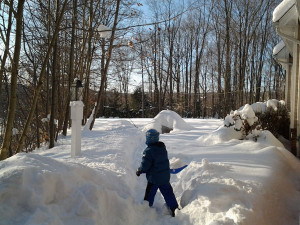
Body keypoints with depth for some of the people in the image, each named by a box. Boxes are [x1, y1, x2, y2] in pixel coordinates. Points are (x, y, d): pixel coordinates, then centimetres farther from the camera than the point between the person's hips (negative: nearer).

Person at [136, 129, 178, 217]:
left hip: (154, 178, -6)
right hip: (165, 176, 6)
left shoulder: (149, 151, -23)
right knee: (168, 192, 17)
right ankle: (174, 209, 21)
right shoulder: (163, 147, 0)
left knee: (149, 194, 10)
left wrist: (139, 171, -1)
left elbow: (145, 165, -21)